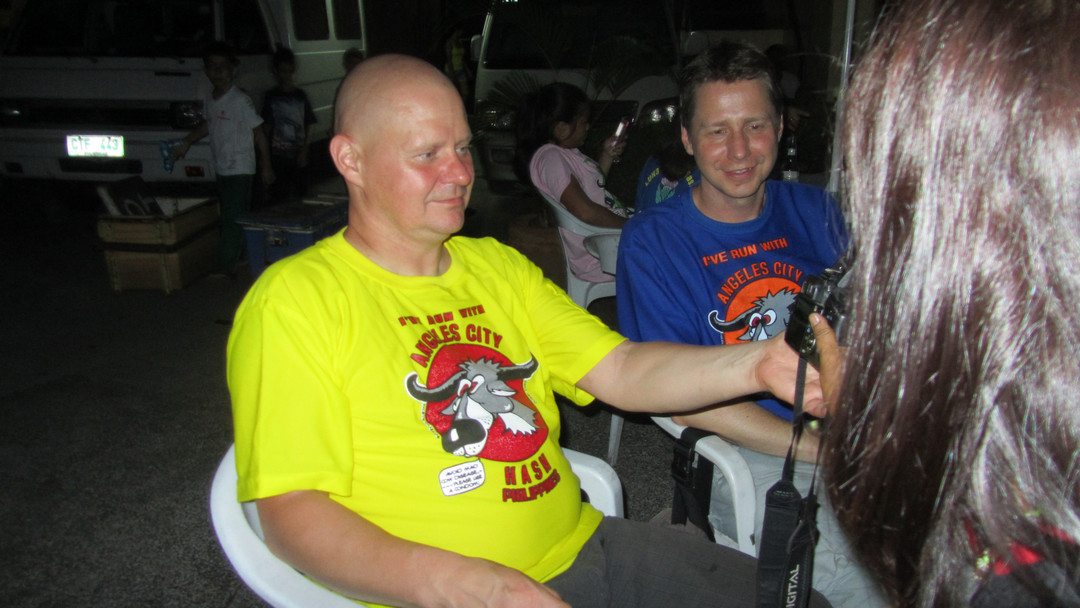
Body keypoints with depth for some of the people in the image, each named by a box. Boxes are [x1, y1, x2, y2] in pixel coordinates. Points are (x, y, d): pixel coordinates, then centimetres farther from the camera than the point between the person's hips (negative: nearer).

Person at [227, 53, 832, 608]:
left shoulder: (498, 266, 12)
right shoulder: (295, 299, -7)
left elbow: (621, 370, 4)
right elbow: (290, 510, -12)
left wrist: (754, 364, -13)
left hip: (581, 545, 6)